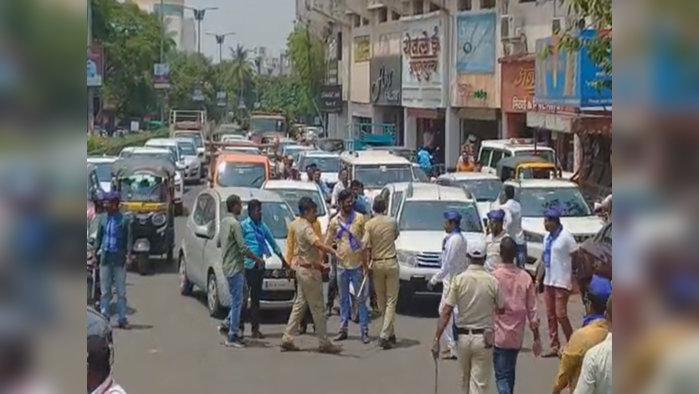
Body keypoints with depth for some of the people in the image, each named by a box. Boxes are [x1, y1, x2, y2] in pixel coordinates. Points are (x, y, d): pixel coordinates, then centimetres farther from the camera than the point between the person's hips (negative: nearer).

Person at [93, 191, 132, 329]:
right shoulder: (103, 218, 6)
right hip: (105, 257, 4)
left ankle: (121, 319, 6)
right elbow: (99, 236, 11)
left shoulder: (124, 220, -6)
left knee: (121, 291, 2)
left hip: (119, 258, -4)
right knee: (105, 290, 7)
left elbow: (129, 238, -7)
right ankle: (104, 317, 12)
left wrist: (129, 253, -19)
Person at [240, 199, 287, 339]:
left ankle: (255, 329, 13)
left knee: (256, 298, 9)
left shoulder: (263, 226, 12)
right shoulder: (244, 225, -6)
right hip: (247, 266, -6)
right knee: (243, 297, -8)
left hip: (259, 267, 6)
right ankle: (239, 325, 1)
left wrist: (282, 259, 24)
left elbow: (272, 242, 20)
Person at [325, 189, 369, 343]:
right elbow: (327, 242, 10)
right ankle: (343, 329, 18)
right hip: (342, 265, 3)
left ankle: (364, 331, 2)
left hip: (357, 265, -3)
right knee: (343, 299, 11)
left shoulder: (360, 218, -3)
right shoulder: (335, 221, 4)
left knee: (360, 299, 0)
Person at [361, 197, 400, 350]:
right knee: (391, 301, -1)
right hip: (391, 262, -1)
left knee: (381, 301, 14)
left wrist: (365, 263, -3)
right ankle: (385, 335, -12)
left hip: (377, 264, 1)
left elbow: (365, 245, -16)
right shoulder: (392, 222, -3)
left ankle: (390, 333, 21)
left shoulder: (369, 224, -7)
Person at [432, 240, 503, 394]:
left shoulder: (459, 280, -7)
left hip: (463, 336, 2)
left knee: (465, 380, 21)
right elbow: (501, 309, 4)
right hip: (483, 339, -2)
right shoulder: (492, 281, -8)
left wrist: (437, 339, -7)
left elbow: (446, 312, -10)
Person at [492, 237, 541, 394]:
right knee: (510, 373, 21)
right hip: (517, 335, 4)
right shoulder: (525, 278, -3)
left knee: (502, 376, -3)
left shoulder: (494, 277, -13)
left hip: (499, 334, -4)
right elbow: (532, 310, 0)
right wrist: (536, 336, 8)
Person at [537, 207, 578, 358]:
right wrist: (538, 279, 14)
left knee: (560, 314, -7)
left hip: (562, 282, -8)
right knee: (550, 315, 8)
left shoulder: (565, 237, -12)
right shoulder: (547, 237, 12)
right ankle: (555, 347, 14)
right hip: (548, 282, 8)